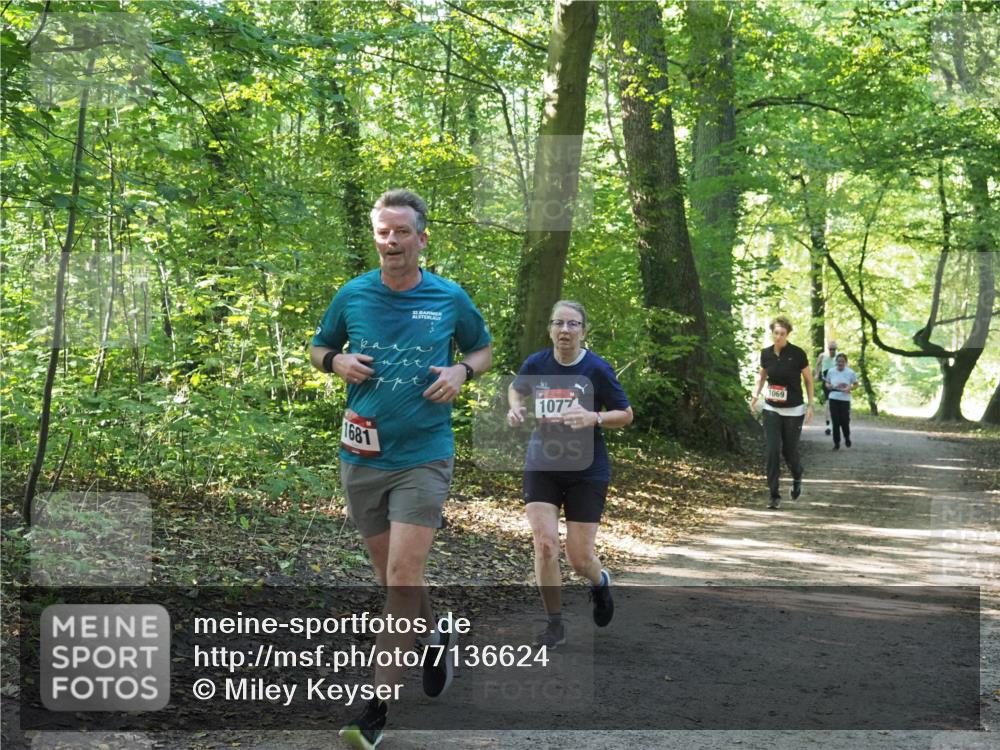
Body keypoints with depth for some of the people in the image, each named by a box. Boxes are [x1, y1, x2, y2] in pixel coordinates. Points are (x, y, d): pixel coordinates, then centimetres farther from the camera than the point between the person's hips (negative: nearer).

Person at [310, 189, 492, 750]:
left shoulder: (451, 298, -1)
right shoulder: (352, 296, 2)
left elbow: (484, 349, 15)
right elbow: (319, 350, 16)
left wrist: (462, 372, -7)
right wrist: (337, 360, -7)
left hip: (424, 455, -3)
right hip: (362, 455, 3)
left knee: (402, 574, -12)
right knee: (390, 571, 14)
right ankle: (435, 635, 43)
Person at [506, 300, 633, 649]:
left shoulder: (597, 369, -10)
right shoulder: (536, 364, -3)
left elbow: (626, 414, -3)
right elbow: (516, 389, 20)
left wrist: (594, 418, -21)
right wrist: (515, 408, -3)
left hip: (586, 471, -2)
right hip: (542, 466, 2)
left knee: (579, 558, -1)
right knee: (545, 543, -13)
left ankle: (600, 582, 37)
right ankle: (555, 624, 4)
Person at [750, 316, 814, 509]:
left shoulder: (797, 354, -13)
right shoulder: (766, 353, -3)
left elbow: (808, 379, -1)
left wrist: (810, 405, -4)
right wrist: (756, 394, 1)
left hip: (794, 411, -2)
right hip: (771, 410, 2)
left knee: (789, 451, 4)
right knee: (773, 451, -7)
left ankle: (797, 479, 38)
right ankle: (774, 496, -2)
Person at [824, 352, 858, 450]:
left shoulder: (850, 372, -2)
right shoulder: (831, 371, 3)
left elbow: (856, 384, 7)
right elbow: (827, 383, 15)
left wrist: (850, 388, -12)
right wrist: (829, 386, -8)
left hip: (845, 399, -1)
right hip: (833, 399, 1)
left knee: (845, 421, -2)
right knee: (835, 422, 0)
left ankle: (847, 437, 28)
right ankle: (836, 443, 9)